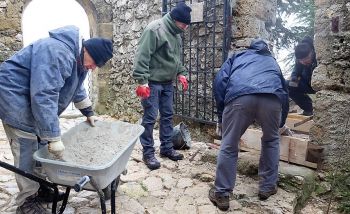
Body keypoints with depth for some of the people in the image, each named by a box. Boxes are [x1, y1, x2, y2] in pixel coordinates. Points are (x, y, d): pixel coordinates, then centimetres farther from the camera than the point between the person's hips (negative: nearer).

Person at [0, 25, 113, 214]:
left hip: (33, 98, 9)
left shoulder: (78, 57, 3)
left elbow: (76, 87, 20)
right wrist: (53, 138, -34)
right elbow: (44, 96, -36)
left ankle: (40, 187, 22)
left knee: (41, 145, 9)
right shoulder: (57, 53, -30)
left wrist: (88, 112, 22)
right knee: (27, 149, -8)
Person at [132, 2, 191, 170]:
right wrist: (142, 81, -24)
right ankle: (148, 153, 10)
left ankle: (167, 148, 26)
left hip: (167, 83, 9)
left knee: (167, 116, 13)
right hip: (152, 82, -8)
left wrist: (181, 73, 11)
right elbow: (142, 56, -20)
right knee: (149, 118, -2)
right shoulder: (155, 29, -15)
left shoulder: (175, 33, 12)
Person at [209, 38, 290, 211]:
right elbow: (284, 90, 47)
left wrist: (221, 116, 22)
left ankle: (221, 194, 19)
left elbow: (219, 82, 18)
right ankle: (268, 187, 35)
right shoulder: (272, 61, 43)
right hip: (272, 99, 2)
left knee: (229, 146, 12)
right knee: (271, 141, 27)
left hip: (239, 97, -2)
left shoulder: (237, 56, 36)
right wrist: (281, 123, 60)